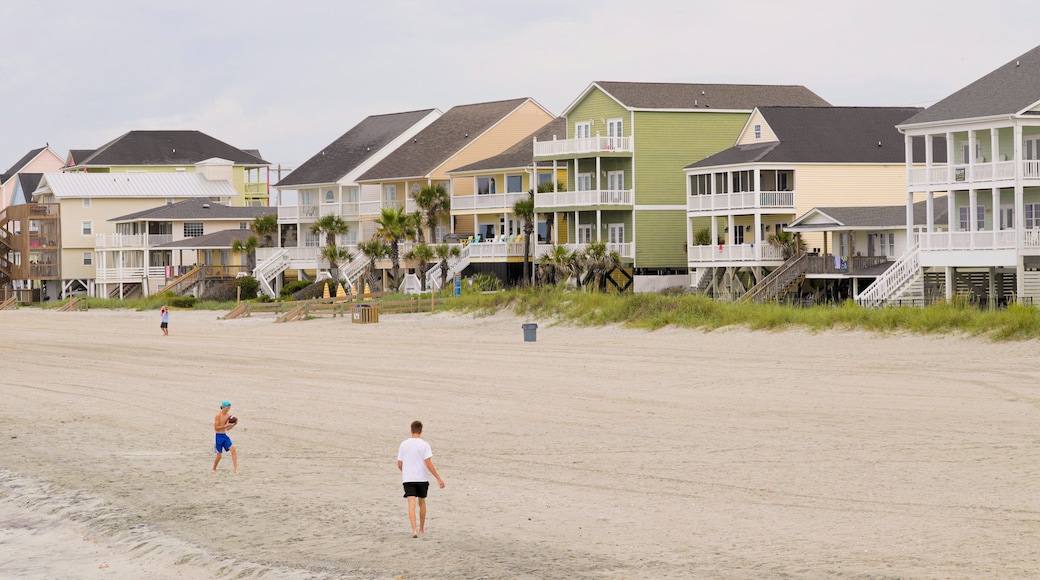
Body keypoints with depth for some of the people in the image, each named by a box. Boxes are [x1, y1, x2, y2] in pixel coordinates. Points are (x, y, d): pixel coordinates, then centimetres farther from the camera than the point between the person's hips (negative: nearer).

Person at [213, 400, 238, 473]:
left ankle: (236, 469, -15)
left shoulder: (228, 415, 6)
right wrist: (225, 425, -23)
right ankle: (214, 469, 26)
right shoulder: (218, 415, -13)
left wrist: (234, 424, -5)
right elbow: (216, 428, -16)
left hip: (225, 436, 5)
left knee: (233, 449, -14)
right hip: (218, 436, -5)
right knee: (219, 455, 1)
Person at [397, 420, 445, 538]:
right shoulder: (424, 445, -7)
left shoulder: (404, 444, 2)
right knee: (422, 503, 18)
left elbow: (399, 464, 7)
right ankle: (422, 529, 31)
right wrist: (439, 478, -12)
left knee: (411, 504, -7)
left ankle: (414, 530, -23)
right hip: (422, 478, 0)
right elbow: (428, 463, -15)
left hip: (408, 479, 0)